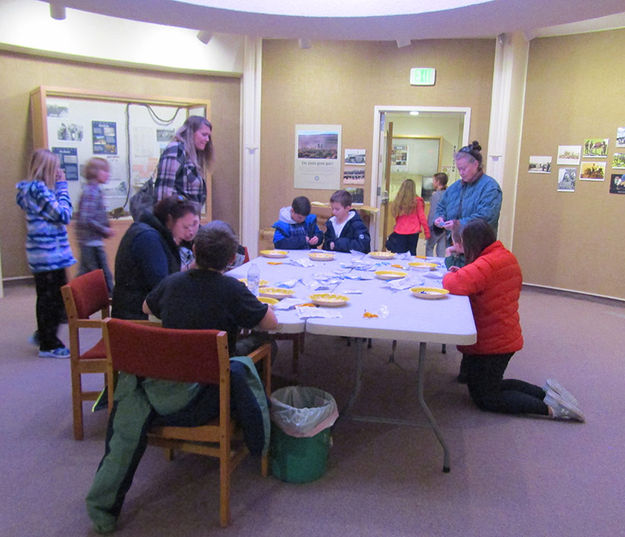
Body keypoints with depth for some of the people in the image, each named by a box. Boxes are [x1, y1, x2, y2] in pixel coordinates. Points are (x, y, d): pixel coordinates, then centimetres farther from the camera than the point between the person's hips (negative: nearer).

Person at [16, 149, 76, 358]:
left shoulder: (33, 188, 12)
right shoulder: (39, 189, -17)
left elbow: (53, 213, 15)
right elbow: (63, 214, -19)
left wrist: (58, 186, 8)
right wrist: (62, 185, -11)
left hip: (42, 254, 9)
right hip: (49, 254, -9)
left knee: (48, 296, 20)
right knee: (50, 298, 1)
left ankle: (43, 335, 33)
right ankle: (49, 345, 12)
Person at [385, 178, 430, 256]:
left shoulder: (397, 201, -1)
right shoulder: (417, 201, -7)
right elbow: (422, 217, -4)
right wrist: (427, 231, 4)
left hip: (400, 232, 2)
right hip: (413, 232, -2)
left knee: (399, 254, 6)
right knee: (412, 252, 7)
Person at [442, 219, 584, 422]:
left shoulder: (486, 265, -27)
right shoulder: (508, 257, 5)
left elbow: (454, 284, -36)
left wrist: (450, 275, -13)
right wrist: (462, 272, 0)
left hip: (489, 344, -10)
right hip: (507, 337, 10)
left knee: (485, 399, 7)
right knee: (492, 386, 28)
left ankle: (548, 407, 0)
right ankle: (545, 392, 16)